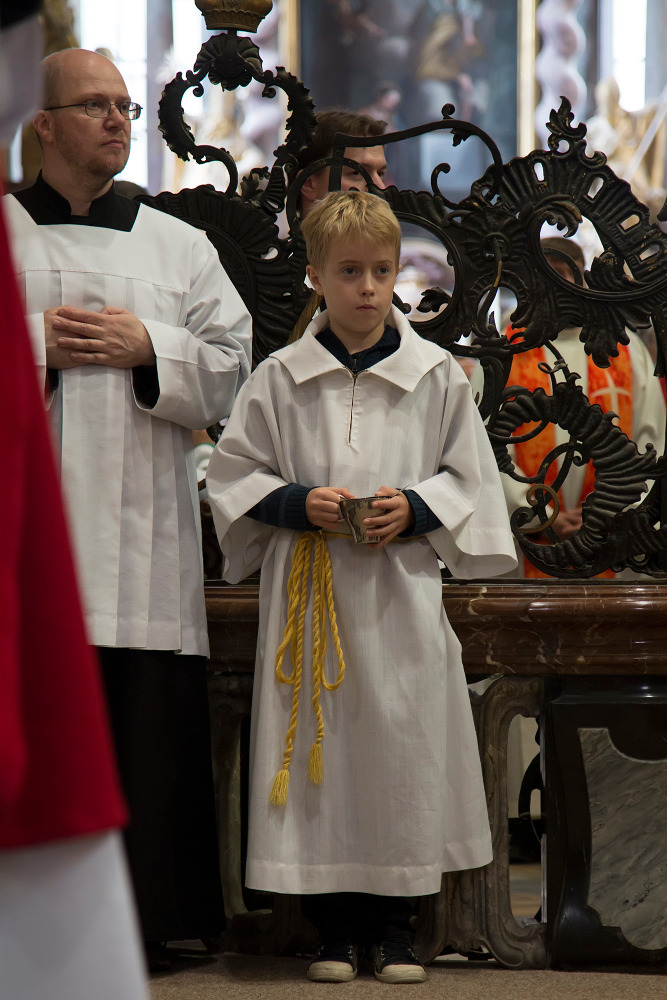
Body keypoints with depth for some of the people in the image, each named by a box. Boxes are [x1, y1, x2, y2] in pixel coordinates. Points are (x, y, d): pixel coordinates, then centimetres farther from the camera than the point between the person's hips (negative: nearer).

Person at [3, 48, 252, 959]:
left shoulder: (180, 247, 16)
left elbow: (233, 367, 10)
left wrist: (148, 348, -4)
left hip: (142, 528, 2)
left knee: (148, 716, -3)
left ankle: (151, 911, 5)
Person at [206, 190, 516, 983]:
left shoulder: (437, 374, 4)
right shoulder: (278, 379, 3)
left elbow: (470, 478, 9)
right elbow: (233, 474, 7)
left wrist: (415, 510, -9)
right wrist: (299, 504, -10)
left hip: (402, 592, 0)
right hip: (308, 588, 0)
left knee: (404, 750, 0)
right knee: (320, 754, 1)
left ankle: (394, 926, 12)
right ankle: (333, 929, 11)